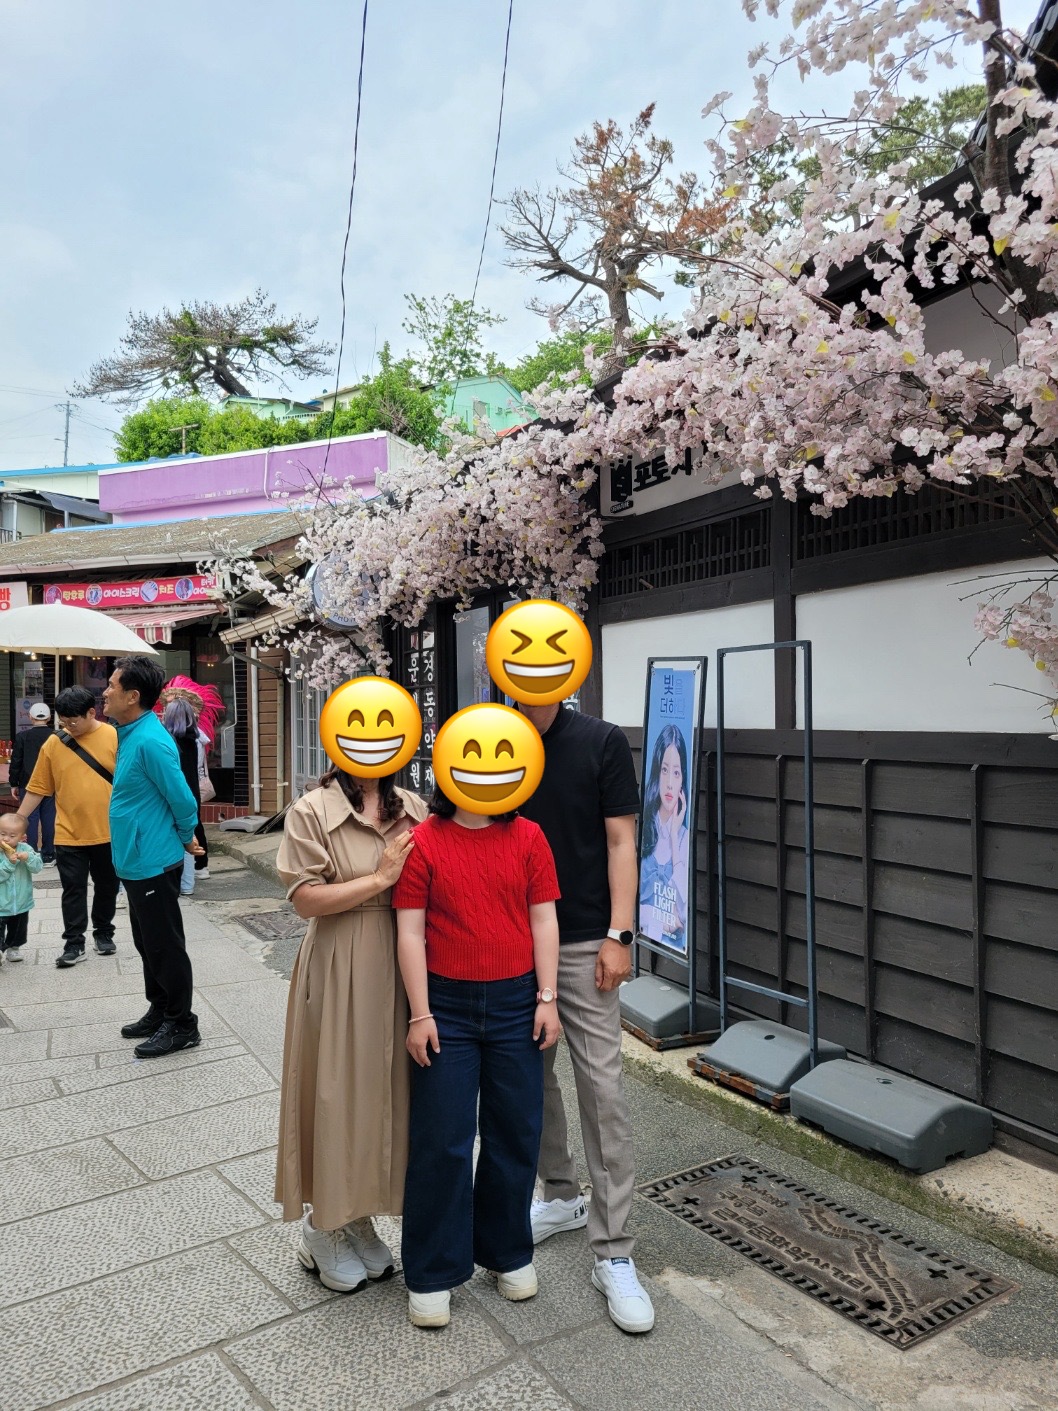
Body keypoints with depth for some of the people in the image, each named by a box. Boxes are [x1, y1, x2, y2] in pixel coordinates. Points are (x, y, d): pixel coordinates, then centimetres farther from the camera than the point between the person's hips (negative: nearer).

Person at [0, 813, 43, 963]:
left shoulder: (25, 849, -6)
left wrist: (28, 858, -29)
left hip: (21, 902, 4)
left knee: (18, 928, 21)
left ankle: (13, 947, 39)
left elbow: (38, 867, -13)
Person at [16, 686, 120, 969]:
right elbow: (37, 788, 2)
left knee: (107, 887, 13)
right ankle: (74, 945, 16)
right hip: (69, 834, 1)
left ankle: (104, 933, 31)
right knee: (73, 891, 6)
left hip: (108, 832, -1)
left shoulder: (115, 737, -8)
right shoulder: (53, 744, -2)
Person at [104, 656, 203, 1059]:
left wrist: (185, 839, -4)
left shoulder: (150, 741, -23)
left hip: (154, 864, -10)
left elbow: (183, 800, -20)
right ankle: (159, 1013, 34)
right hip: (136, 862, 10)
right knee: (148, 945, 20)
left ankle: (182, 1025, 15)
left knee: (165, 948, 2)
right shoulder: (131, 734, 9)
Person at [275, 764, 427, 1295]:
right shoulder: (312, 811, -9)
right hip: (341, 973, -4)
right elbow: (306, 899, -13)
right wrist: (381, 878, -18)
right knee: (341, 1089, 7)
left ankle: (357, 1217, 36)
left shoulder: (413, 809, 3)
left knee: (388, 1087, 13)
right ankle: (323, 1228, 32)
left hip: (402, 969, 4)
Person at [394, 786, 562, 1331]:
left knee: (515, 1133, 13)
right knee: (441, 1141, 6)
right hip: (446, 1006, -2)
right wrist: (420, 1014, -8)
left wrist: (547, 998, -2)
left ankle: (507, 1252, 35)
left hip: (515, 1004, 2)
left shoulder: (527, 837, -1)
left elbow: (543, 921, 1)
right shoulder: (423, 841, -7)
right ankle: (432, 1272, 25)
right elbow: (410, 933, -6)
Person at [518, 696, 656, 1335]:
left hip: (583, 942, -3)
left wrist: (618, 935, -12)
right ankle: (561, 1195, 38)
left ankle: (614, 1254, 11)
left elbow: (620, 842, -6)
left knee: (603, 1090, -2)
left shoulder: (602, 743, -7)